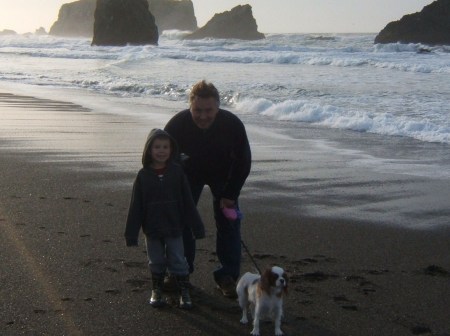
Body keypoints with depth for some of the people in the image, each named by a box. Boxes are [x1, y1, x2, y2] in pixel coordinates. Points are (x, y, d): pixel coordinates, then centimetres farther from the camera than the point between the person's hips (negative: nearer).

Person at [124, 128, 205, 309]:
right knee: (156, 263, 14)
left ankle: (184, 292, 19)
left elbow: (188, 201, -3)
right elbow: (135, 206, -4)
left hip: (174, 228, -1)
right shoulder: (143, 175, -7)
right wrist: (131, 234, -5)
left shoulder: (177, 172, -8)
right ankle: (156, 291, 31)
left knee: (178, 262, 6)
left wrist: (196, 227, -1)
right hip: (152, 229, 1)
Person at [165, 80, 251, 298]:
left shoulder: (232, 124, -32)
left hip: (223, 173, 0)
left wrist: (230, 195, -17)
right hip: (190, 170, 1)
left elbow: (243, 161, -16)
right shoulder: (177, 124, -33)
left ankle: (228, 276, 2)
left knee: (229, 221, -7)